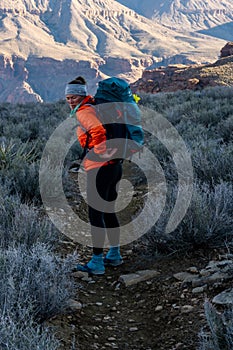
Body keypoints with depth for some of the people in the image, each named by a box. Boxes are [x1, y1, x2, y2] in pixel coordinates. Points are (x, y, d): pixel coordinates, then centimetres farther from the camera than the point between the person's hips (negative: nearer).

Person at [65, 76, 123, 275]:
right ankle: (115, 255, 30)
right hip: (114, 167, 10)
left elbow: (98, 130, -31)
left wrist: (102, 154, -22)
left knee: (95, 215, -3)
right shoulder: (95, 107, 17)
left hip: (99, 169, -10)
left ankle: (97, 263, 2)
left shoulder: (84, 112, -11)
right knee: (108, 212, 19)